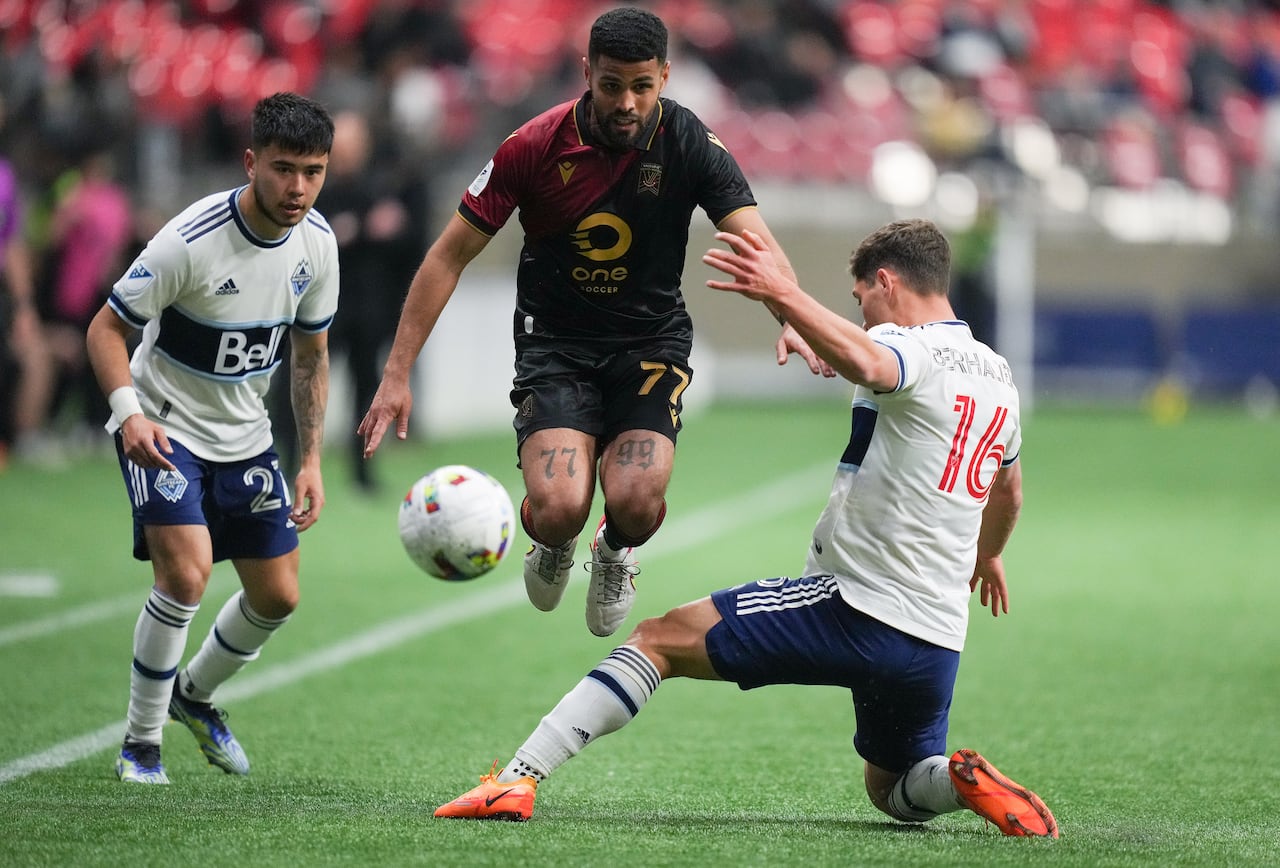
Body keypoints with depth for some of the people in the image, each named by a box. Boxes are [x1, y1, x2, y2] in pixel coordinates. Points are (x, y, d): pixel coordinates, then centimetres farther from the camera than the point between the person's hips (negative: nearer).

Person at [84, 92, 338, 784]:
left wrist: (311, 460, 2)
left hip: (245, 435, 6)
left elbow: (310, 354, 7)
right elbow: (106, 327, -18)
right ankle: (141, 741, -8)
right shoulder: (190, 241, -26)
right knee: (186, 572, -24)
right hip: (163, 430, -6)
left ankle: (194, 694, 37)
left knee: (277, 597, 8)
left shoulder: (316, 243, -7)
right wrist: (128, 412, -34)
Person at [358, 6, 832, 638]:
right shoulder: (534, 147, -13)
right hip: (555, 342, -1)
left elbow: (757, 241, -20)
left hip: (651, 340, 1)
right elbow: (450, 257, -7)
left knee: (636, 501, -23)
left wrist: (792, 319, -42)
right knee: (559, 508, -23)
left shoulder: (691, 145, -11)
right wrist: (397, 374, -11)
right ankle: (554, 541, 19)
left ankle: (615, 553, 17)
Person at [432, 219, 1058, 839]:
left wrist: (781, 294, -46)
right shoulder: (998, 375, 17)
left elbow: (863, 364, -37)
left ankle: (517, 780, -12)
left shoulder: (912, 348, -9)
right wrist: (985, 556, 55)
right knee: (892, 791, 27)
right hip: (940, 642, 7)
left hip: (857, 608, -7)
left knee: (659, 639, -1)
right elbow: (1007, 488, 36)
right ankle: (966, 782, -7)